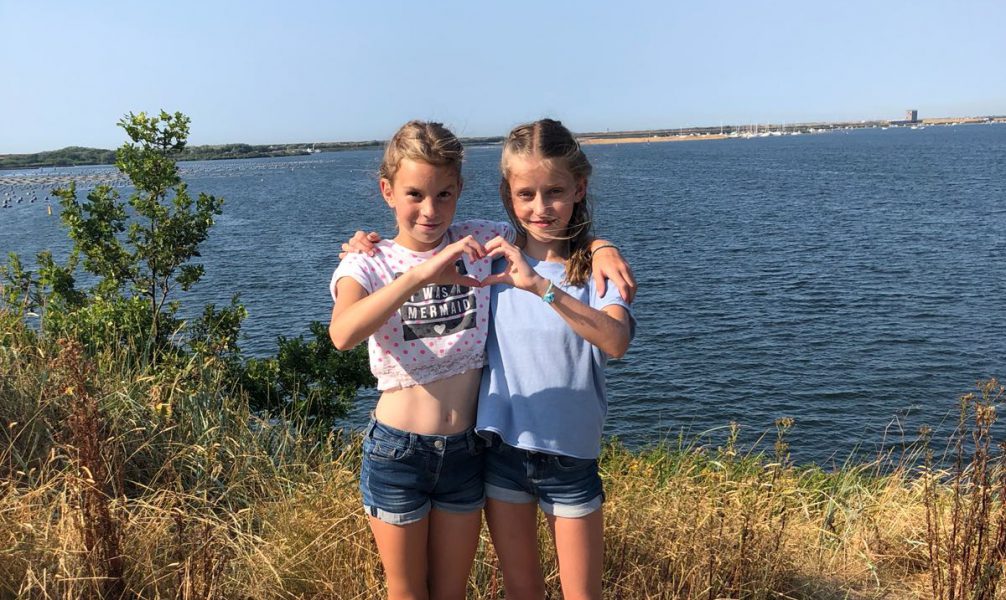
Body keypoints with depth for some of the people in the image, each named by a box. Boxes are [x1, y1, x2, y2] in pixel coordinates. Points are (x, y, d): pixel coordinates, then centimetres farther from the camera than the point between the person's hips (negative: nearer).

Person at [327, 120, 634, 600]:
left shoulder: (480, 241, -3)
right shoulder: (368, 264, -10)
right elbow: (343, 335, -30)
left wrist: (599, 247, -12)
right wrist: (421, 275, -42)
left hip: (465, 450, 2)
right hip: (397, 449, -2)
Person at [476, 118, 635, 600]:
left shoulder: (596, 266, -11)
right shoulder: (494, 258, -2)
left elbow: (616, 342, -29)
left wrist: (541, 286, -39)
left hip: (570, 456, -2)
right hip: (503, 448, 2)